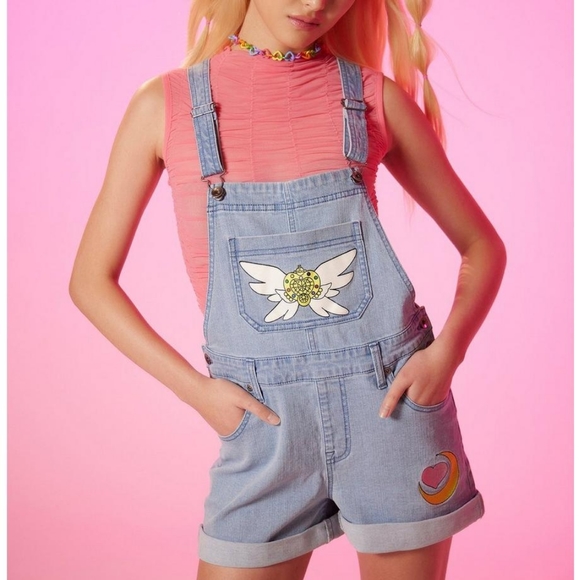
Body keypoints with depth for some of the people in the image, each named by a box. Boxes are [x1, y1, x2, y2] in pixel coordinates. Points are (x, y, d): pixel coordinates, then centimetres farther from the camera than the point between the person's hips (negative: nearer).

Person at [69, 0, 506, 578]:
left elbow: (483, 245, 9)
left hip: (393, 401, 1)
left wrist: (447, 349, -8)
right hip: (265, 422, 0)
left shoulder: (375, 96, 2)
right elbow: (91, 279, 5)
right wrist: (193, 387, -5)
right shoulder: (165, 103, 1)